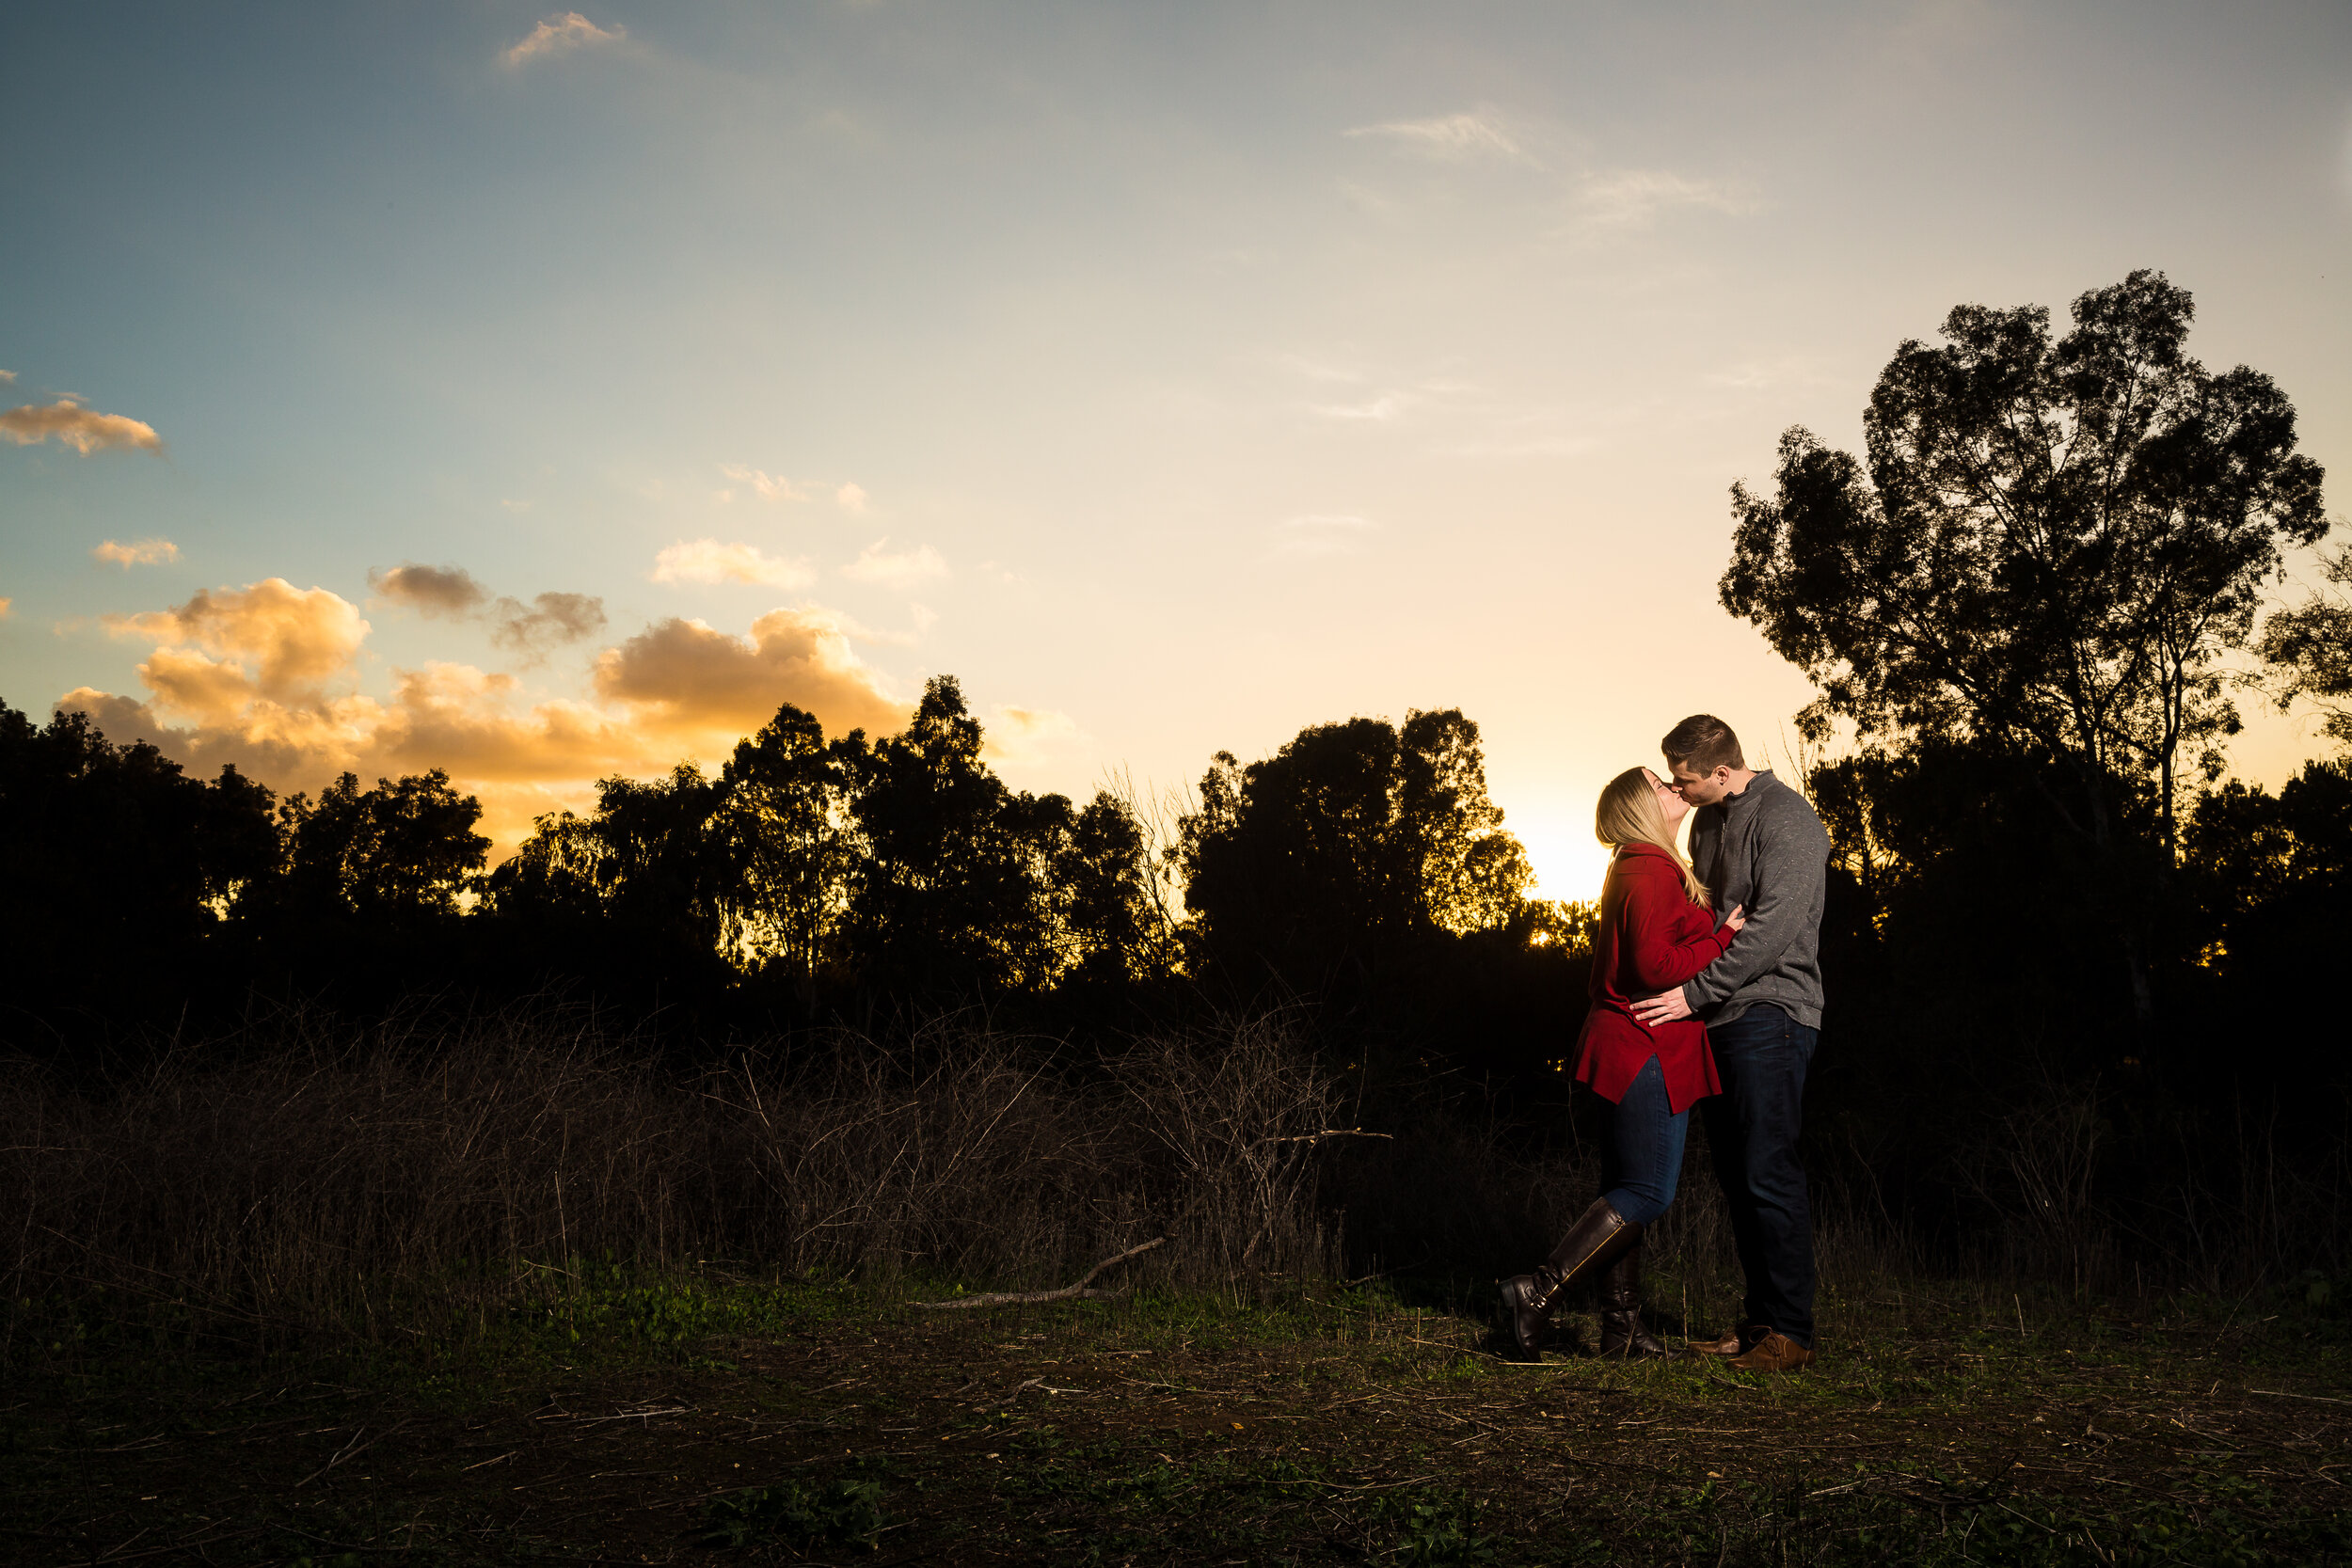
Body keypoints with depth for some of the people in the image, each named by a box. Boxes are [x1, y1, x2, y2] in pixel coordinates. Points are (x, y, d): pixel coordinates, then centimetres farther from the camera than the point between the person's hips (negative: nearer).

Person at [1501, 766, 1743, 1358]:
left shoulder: (1638, 869, 20)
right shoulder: (1651, 872, -14)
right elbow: (1655, 965, -23)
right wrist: (1724, 937, -13)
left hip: (1627, 1053, 11)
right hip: (1647, 1053, -11)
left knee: (1627, 1190, 10)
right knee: (1650, 1192, -9)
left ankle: (1621, 1328, 14)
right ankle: (1539, 1293, -9)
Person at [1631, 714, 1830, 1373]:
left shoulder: (1786, 819, -12)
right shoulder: (1708, 821, 16)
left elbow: (1774, 928, -20)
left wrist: (1694, 992, -20)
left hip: (1771, 1013, -9)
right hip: (1719, 1018, 9)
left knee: (1768, 1172, -10)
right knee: (1735, 1175, 9)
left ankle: (1791, 1331, -4)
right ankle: (1759, 1320, 17)